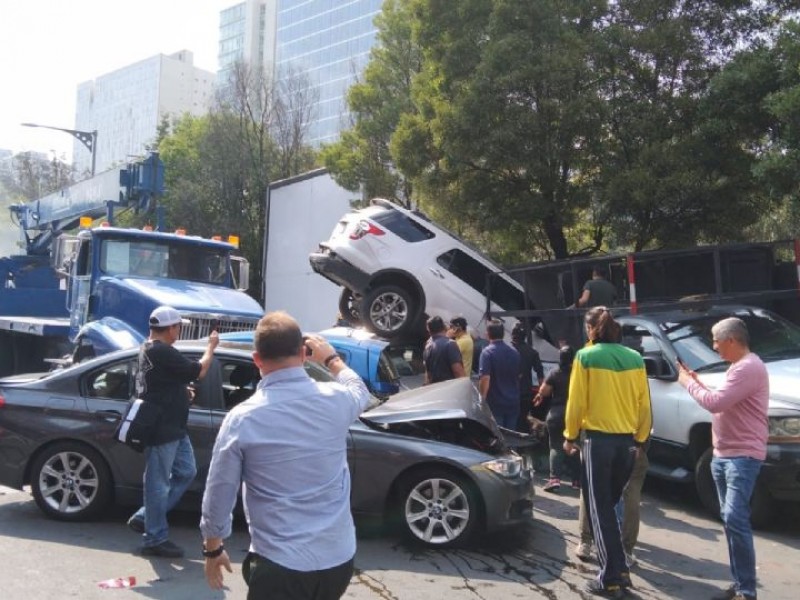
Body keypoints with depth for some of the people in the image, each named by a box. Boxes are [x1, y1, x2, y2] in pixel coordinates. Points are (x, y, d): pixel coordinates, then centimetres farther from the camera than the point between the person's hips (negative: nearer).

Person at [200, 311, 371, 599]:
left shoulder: (242, 419, -14)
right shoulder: (337, 400, -6)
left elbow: (219, 494, -5)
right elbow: (360, 391, 20)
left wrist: (212, 549, 12)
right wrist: (331, 357, 36)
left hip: (280, 564, -4)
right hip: (339, 558, 5)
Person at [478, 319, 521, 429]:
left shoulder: (487, 352, -13)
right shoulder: (514, 353, 8)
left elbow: (484, 379, -20)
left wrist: (482, 397, -11)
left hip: (495, 404, -5)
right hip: (513, 403, 6)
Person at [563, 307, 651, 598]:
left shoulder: (586, 357, -8)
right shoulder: (635, 358, 4)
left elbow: (576, 402, -8)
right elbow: (644, 405, 6)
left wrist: (570, 436, 6)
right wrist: (639, 439, 17)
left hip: (598, 439, -5)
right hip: (627, 440, 5)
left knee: (599, 509, 3)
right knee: (611, 505, 19)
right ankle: (620, 570, 21)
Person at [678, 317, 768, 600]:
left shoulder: (749, 367, -17)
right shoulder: (738, 367, 18)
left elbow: (716, 403, -23)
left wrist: (688, 383, -9)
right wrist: (698, 382, 12)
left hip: (742, 456, -11)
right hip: (723, 455, 11)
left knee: (735, 520, -15)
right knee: (730, 520, 12)